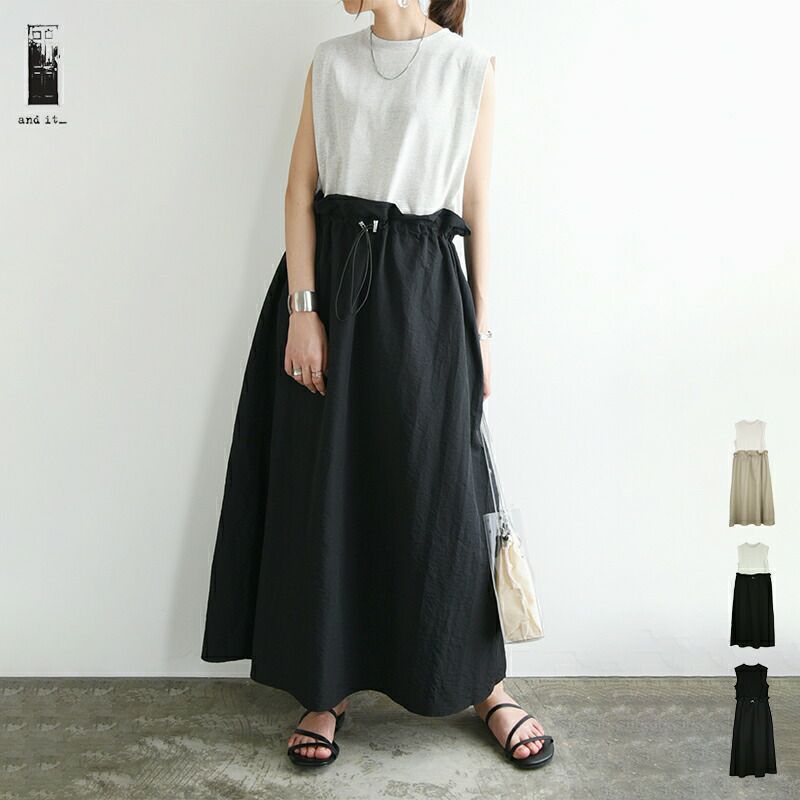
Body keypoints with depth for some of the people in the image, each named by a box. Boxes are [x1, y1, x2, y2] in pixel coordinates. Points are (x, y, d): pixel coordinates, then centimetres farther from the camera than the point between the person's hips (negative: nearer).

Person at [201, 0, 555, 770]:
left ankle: (486, 685, 20)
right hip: (329, 277, 3)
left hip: (423, 288, -2)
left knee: (434, 488, 1)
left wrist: (480, 329, 2)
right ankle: (326, 687, 19)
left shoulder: (470, 68, 3)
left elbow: (477, 207, 4)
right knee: (324, 487, 4)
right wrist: (301, 309, -9)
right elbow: (300, 188, 3)